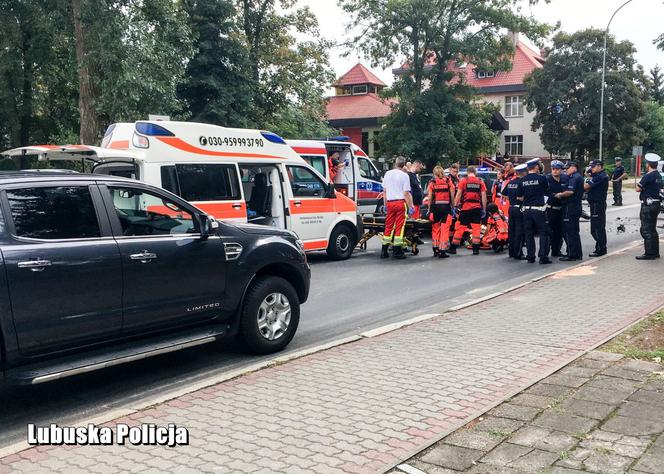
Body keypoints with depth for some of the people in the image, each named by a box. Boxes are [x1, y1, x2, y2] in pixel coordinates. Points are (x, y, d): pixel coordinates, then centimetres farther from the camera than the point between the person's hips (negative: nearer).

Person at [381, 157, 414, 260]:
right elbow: (406, 193, -11)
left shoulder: (387, 174, 9)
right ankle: (397, 251, -1)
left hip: (390, 202, 5)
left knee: (388, 226, 9)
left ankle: (384, 251, 11)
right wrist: (410, 207, -6)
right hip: (400, 202, -5)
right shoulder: (404, 175, -7)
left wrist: (385, 204, 22)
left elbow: (384, 191, 14)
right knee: (399, 226, -1)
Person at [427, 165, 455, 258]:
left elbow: (430, 197, 0)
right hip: (446, 206, -1)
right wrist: (453, 207, 8)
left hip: (435, 206, 1)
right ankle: (442, 251, -3)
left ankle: (435, 249, 21)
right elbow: (452, 195, 1)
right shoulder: (448, 181, 5)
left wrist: (429, 209, 6)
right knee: (445, 229, 1)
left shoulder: (432, 182, 3)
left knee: (435, 227, 15)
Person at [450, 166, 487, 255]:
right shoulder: (481, 182, 7)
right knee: (476, 228, 5)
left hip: (466, 207, -1)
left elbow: (458, 194, -3)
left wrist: (455, 206, 1)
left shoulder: (463, 181, 1)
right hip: (477, 208, 1)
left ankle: (453, 248, 9)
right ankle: (476, 249, 3)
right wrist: (484, 209, 9)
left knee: (460, 228, 5)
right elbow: (484, 196, 4)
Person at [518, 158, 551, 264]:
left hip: (527, 210, 4)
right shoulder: (541, 178, -8)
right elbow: (547, 191, 7)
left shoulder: (523, 180, 2)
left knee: (528, 234, 9)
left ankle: (530, 257, 11)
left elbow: (519, 197, 7)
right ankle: (543, 257, -1)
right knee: (543, 233, 2)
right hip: (539, 209, -4)